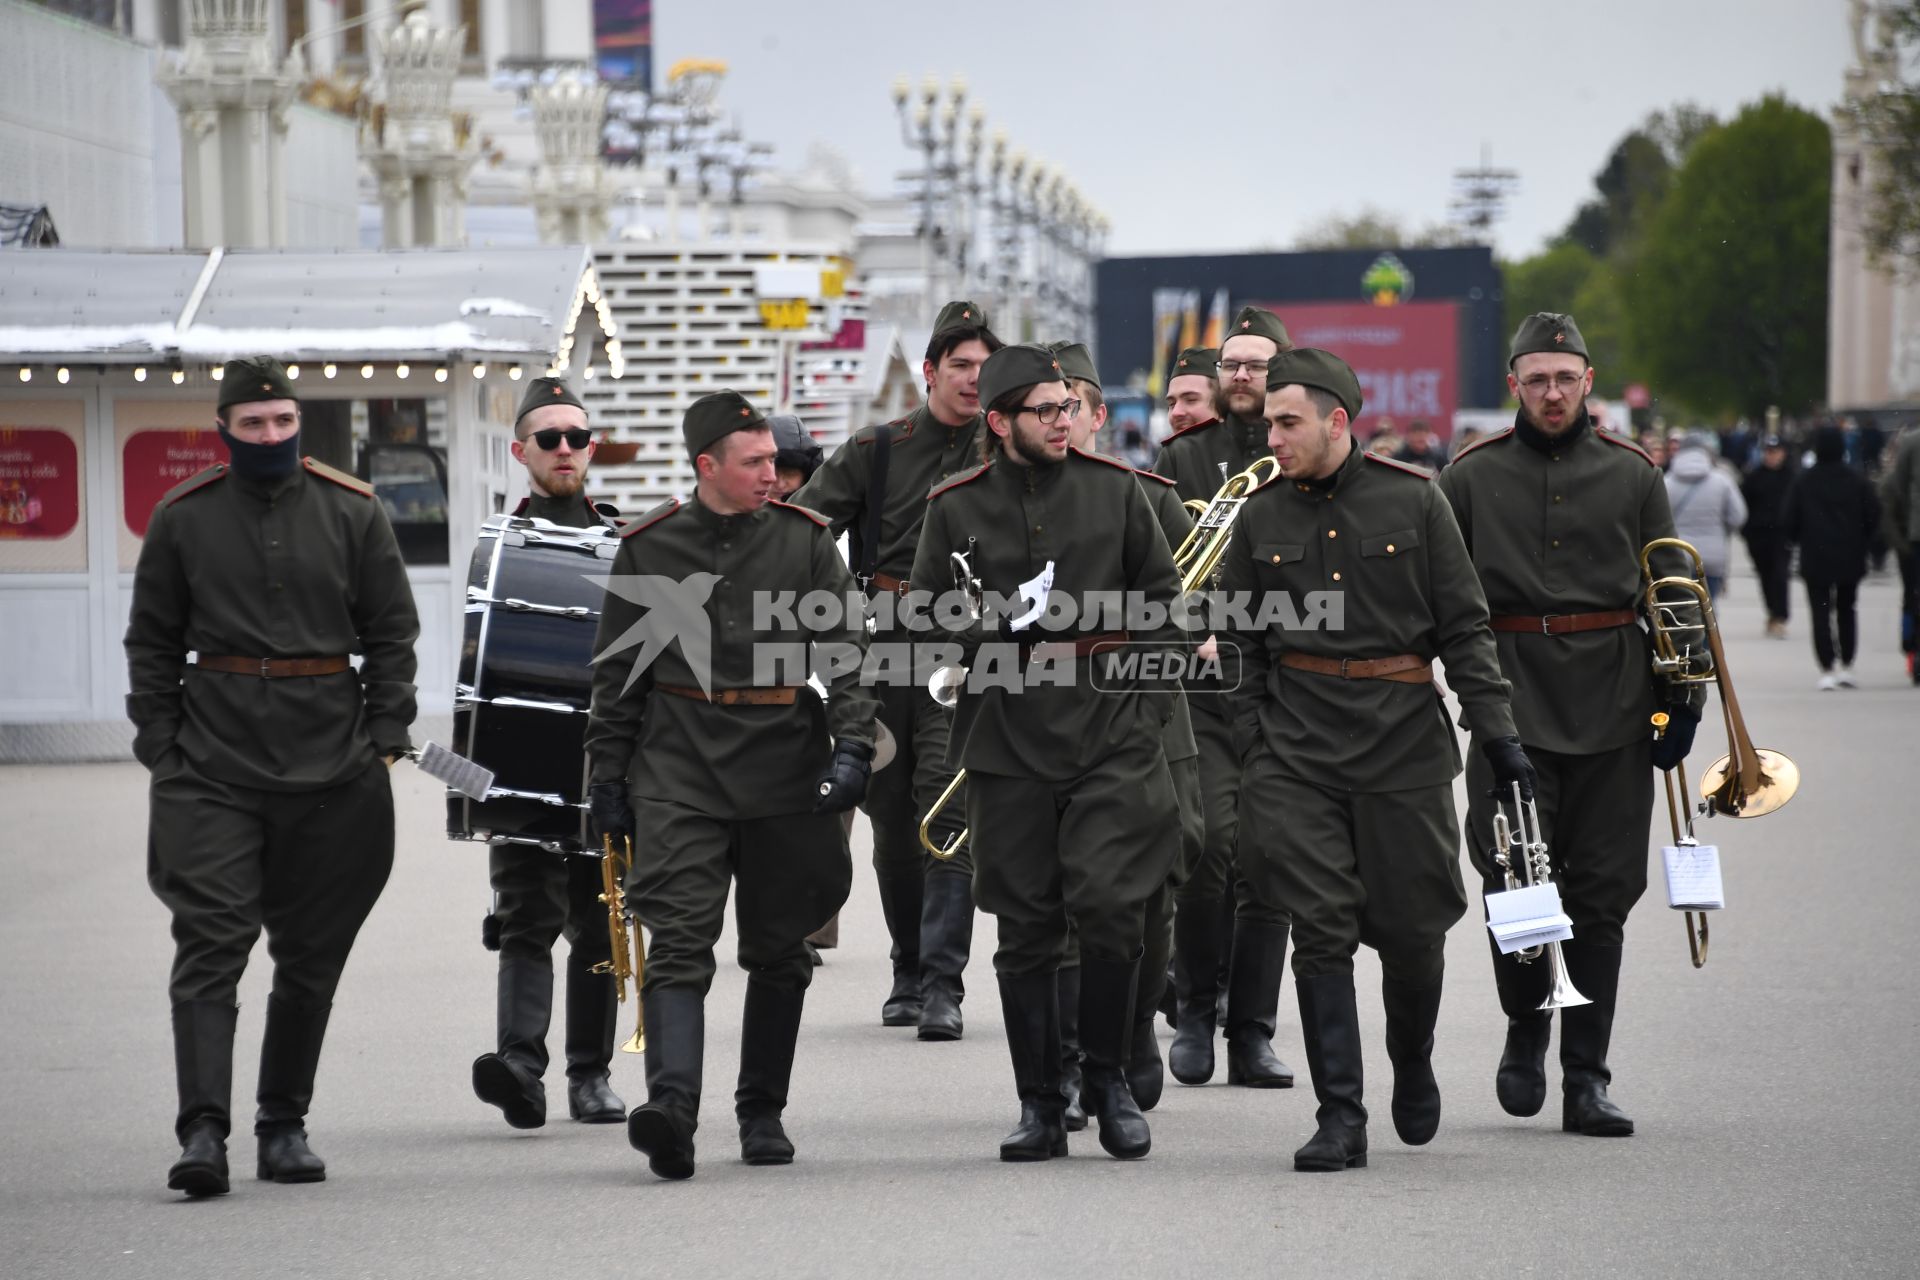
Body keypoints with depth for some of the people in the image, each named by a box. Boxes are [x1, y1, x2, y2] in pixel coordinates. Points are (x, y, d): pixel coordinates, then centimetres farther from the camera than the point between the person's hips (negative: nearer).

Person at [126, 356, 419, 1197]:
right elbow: (151, 644, 8)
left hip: (333, 771, 1)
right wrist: (160, 748, -1)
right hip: (214, 769, -1)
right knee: (209, 945, -12)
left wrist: (383, 740, -2)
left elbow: (392, 633, 7)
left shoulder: (353, 514, 5)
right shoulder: (183, 519, 4)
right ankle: (203, 1130, -17)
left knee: (310, 958, 8)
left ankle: (284, 1126, 19)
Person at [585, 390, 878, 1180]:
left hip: (786, 772, 1)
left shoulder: (806, 542, 4)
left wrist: (851, 745, -13)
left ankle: (763, 1112, 20)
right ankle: (672, 1106, -27)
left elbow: (848, 651, 0)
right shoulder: (647, 549, 4)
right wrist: (607, 780, 7)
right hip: (677, 773, -1)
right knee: (679, 940, -14)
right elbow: (617, 672, 9)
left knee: (778, 951, 8)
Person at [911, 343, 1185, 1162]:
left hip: (1111, 732, -1)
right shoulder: (955, 508, 5)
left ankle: (1107, 1075, 9)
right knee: (1025, 927, 3)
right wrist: (997, 624, -8)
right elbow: (926, 615, 10)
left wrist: (1149, 709, 4)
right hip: (1008, 739, 1)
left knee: (1111, 907, -11)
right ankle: (1039, 1106, 12)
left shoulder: (1114, 488, 7)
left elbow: (1161, 600, 13)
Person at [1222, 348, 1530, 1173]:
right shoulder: (1260, 519, 6)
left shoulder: (1413, 502, 0)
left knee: (1413, 931, 4)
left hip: (1404, 739, -1)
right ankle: (1340, 1119, -3)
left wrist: (1496, 733, -5)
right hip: (1297, 749, 1)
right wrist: (1251, 765, 4)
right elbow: (1245, 650, 9)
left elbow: (1464, 628, 1)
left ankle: (1413, 1067, 31)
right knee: (1322, 933, -5)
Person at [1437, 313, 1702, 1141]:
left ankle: (1586, 1079, 8)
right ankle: (1526, 1027, 15)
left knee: (1600, 893, 2)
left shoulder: (1633, 475, 8)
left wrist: (1681, 698, 5)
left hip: (1612, 707, 1)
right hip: (1512, 704, -1)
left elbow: (1671, 591, 12)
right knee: (1513, 877, -10)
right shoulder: (1471, 477, 5)